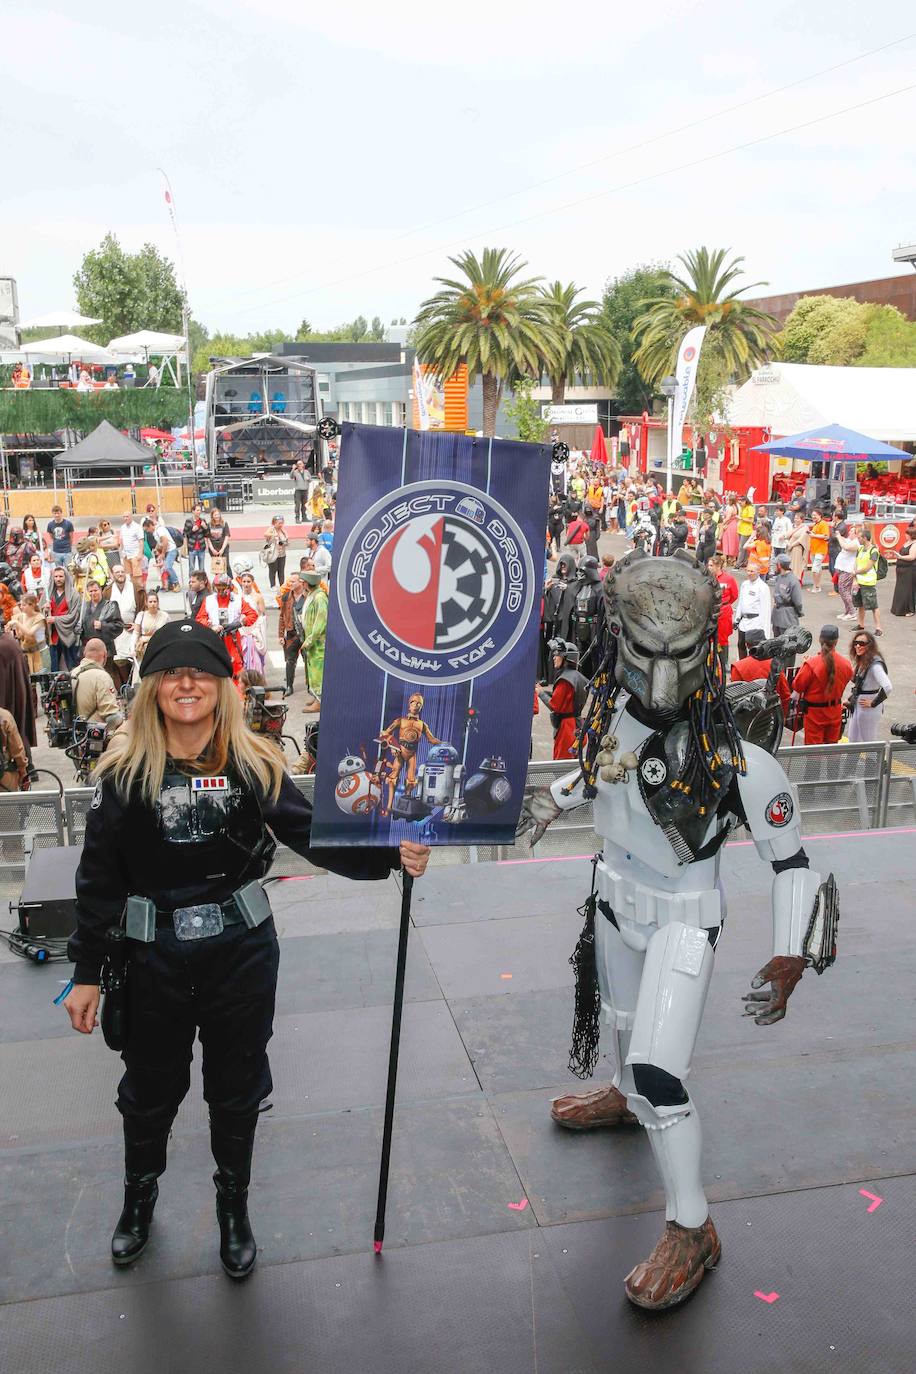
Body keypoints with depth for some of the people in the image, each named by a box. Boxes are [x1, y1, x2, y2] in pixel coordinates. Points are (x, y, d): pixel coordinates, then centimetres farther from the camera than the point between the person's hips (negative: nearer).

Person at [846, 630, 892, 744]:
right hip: (857, 707, 9)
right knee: (853, 740, 17)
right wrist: (851, 699, 9)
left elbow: (887, 687, -34)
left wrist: (873, 704, -23)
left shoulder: (875, 664, -23)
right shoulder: (860, 662, 5)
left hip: (869, 710, -9)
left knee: (867, 743, 5)